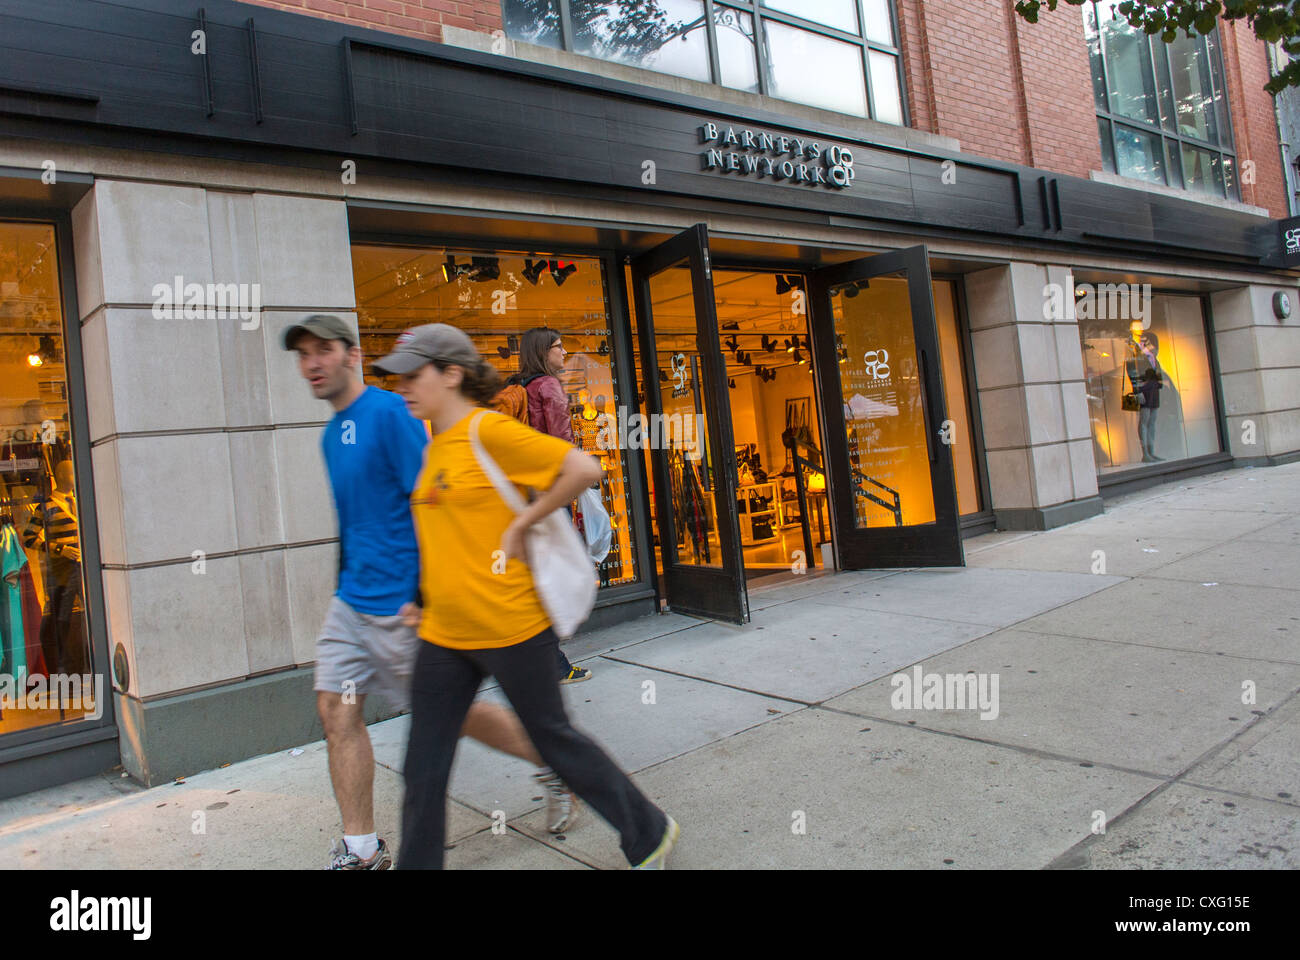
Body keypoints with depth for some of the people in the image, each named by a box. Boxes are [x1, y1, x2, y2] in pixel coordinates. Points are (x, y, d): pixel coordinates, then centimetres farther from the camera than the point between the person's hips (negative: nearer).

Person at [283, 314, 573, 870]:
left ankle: (553, 765, 27)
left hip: (400, 604, -8)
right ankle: (360, 851, 17)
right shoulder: (332, 434, 13)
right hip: (352, 602, 8)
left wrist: (422, 597, -20)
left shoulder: (389, 414, -14)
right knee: (336, 710, 4)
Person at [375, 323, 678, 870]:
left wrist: (518, 526, -16)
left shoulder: (488, 430, -14)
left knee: (552, 736, 8)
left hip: (509, 627, -7)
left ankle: (650, 833, 29)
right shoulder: (431, 442, 10)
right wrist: (422, 595, 17)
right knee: (424, 766, 10)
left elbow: (584, 468, -21)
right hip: (443, 635, 7)